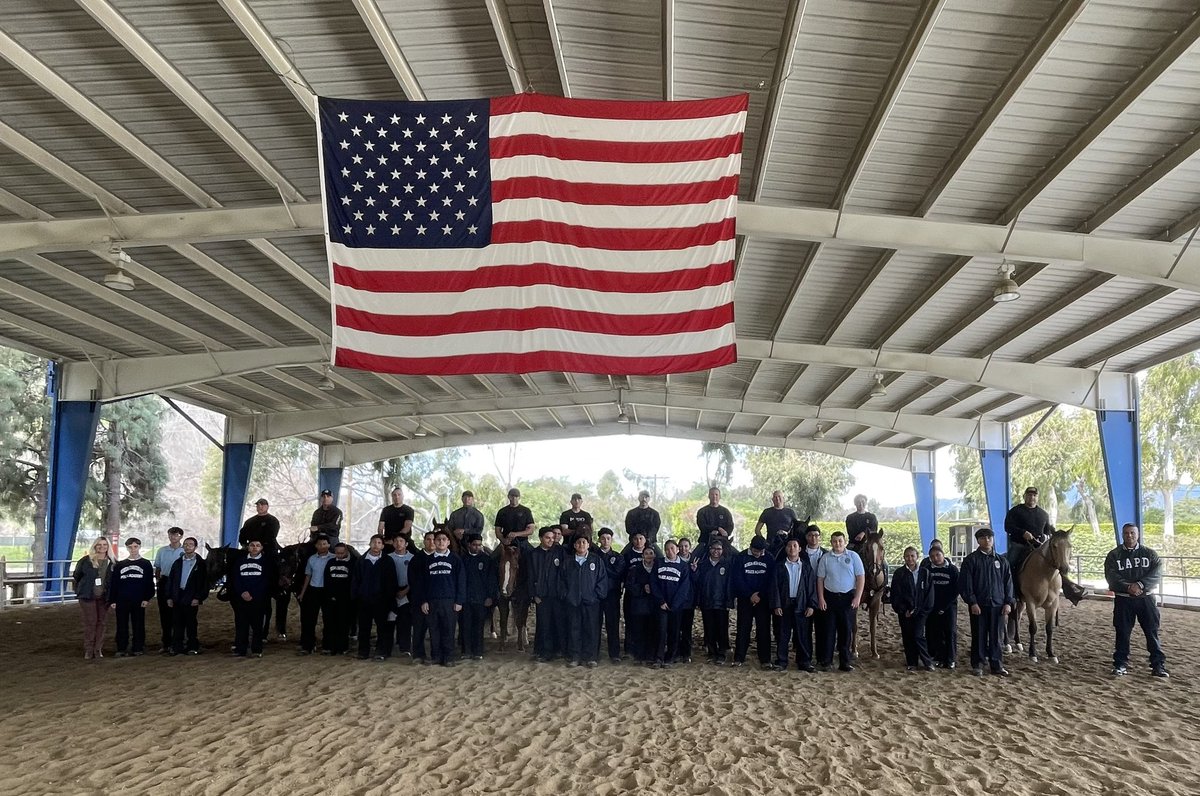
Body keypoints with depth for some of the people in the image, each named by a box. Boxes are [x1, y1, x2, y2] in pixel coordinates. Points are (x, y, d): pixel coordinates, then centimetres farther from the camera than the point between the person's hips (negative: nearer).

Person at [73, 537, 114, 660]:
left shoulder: (111, 563, 6)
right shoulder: (85, 561, -1)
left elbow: (114, 581, 10)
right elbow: (76, 576, 9)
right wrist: (81, 591, 9)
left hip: (103, 598, 2)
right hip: (88, 597, -2)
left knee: (101, 623, 4)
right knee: (90, 622, -3)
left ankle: (97, 649, 13)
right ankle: (88, 650, 5)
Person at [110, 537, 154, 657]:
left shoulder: (146, 564, 6)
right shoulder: (120, 565, 11)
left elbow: (150, 583, 2)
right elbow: (113, 584, 9)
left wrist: (147, 598, -7)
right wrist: (112, 600, 3)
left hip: (139, 601, -1)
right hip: (122, 601, 1)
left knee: (139, 625, 3)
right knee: (122, 626, 2)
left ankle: (138, 648, 9)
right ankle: (121, 649, 8)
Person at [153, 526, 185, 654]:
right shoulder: (161, 551, 12)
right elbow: (157, 568, 16)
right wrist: (157, 581, 5)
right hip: (164, 582, 3)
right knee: (164, 613, 6)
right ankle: (166, 644, 13)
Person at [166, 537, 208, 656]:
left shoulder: (200, 563, -1)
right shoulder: (177, 562, 13)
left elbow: (204, 582, -4)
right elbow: (170, 580, 12)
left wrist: (199, 598, -11)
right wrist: (169, 597, 4)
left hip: (191, 599, -4)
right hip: (177, 598, 4)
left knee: (191, 624, 1)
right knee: (177, 624, 4)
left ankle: (192, 647, 8)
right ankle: (177, 647, 10)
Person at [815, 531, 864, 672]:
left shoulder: (853, 556, 0)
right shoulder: (825, 558, 3)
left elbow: (861, 577, -1)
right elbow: (820, 579, 5)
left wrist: (857, 597, -8)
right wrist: (821, 598, -3)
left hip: (848, 597, 0)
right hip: (830, 597, 0)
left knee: (846, 630, 4)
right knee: (829, 630, 2)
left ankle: (844, 662, 11)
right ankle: (826, 662, 7)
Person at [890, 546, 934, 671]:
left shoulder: (925, 573, 3)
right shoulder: (899, 573, 2)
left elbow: (929, 594, 2)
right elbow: (895, 594, 0)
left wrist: (919, 610, -6)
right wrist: (903, 610, -8)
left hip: (920, 611, -1)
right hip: (904, 612, 1)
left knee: (918, 635, -10)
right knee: (907, 637, 4)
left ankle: (927, 662, 2)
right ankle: (911, 663, 14)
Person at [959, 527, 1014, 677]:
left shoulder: (1001, 560, 10)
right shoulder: (970, 560, -1)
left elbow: (1008, 583, 10)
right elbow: (965, 584, -5)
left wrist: (1008, 602, 0)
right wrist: (972, 602, -13)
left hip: (998, 605, 3)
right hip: (978, 605, -3)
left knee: (997, 636, 6)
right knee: (979, 636, 3)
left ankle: (997, 665, 15)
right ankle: (977, 665, 11)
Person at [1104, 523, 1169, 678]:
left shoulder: (1149, 553, 6)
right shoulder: (1114, 555, 4)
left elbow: (1157, 572, -8)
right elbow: (1111, 575, -7)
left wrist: (1140, 584, -22)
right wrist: (1127, 587, -22)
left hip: (1146, 598, 0)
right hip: (1123, 599, 0)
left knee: (1152, 632, 2)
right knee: (1123, 633, 4)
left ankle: (1158, 665, 8)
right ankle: (1120, 664, 12)